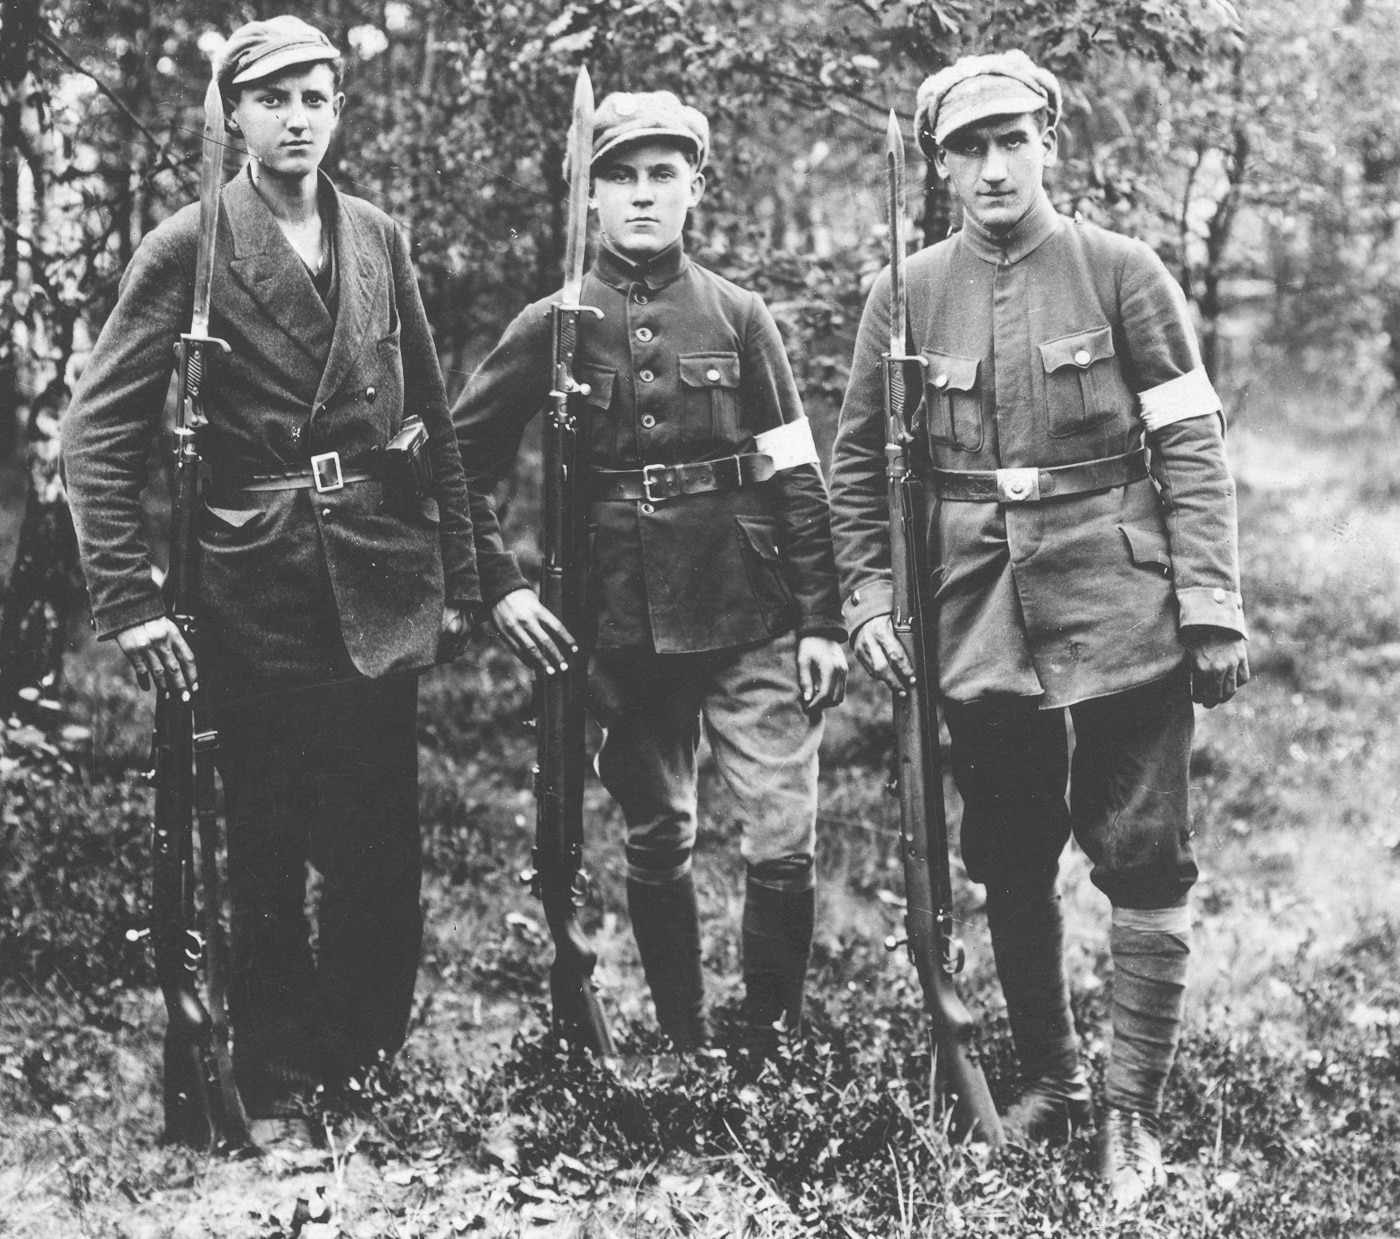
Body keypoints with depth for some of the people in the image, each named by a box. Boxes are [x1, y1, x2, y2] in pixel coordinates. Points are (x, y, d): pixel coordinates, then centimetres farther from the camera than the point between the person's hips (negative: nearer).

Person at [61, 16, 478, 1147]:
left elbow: (433, 417, 14)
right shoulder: (188, 250, -4)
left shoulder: (378, 239, 8)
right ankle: (276, 1092, 21)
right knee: (267, 857, 7)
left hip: (380, 590, 3)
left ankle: (365, 1066, 28)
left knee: (383, 851, 9)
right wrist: (128, 601, -14)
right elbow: (98, 431, -7)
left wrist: (459, 574, 11)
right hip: (254, 594, -3)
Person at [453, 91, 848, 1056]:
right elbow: (461, 464, 7)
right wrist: (500, 588, -1)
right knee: (658, 844, 11)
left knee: (784, 841, -5)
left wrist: (823, 620, -2)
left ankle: (774, 1049, 10)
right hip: (623, 630, 0)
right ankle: (684, 1050, 24)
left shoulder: (739, 317, 3)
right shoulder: (552, 327, 2)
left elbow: (797, 477, 2)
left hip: (751, 621, 0)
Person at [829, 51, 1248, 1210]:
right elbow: (859, 463, 10)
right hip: (978, 623, 3)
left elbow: (1194, 449, -4)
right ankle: (1049, 1078, 30)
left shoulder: (1123, 273, -3)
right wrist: (869, 601, 2)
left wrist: (1213, 609, -9)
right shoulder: (905, 297, 4)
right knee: (1008, 867, 12)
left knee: (1144, 863, 0)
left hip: (1121, 611, -2)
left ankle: (1133, 1114, 12)